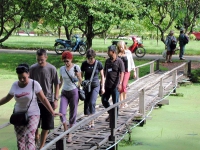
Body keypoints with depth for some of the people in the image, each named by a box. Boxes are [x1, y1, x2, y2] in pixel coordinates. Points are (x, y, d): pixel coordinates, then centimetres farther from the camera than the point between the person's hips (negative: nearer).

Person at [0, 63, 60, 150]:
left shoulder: (34, 84, -11)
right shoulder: (15, 85, 0)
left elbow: (43, 99, -7)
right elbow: (7, 98, 15)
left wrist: (52, 112, -9)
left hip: (32, 115, -4)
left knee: (29, 138, -19)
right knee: (20, 140, 4)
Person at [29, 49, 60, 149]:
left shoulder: (52, 69, -8)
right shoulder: (32, 68, -4)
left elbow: (56, 85, -1)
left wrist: (56, 99, -6)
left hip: (48, 100, -1)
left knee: (46, 126, 4)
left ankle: (41, 146, 18)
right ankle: (36, 136, 37)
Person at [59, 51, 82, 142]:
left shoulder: (76, 67, -6)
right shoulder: (62, 69, 4)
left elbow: (80, 80, -2)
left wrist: (78, 75, -21)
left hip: (74, 92, -3)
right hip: (64, 92, 3)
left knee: (73, 113, 2)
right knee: (61, 112, -13)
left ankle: (70, 134, 13)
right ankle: (65, 130, 7)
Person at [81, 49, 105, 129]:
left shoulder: (98, 64, -7)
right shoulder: (84, 64, -3)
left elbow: (102, 76, 2)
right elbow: (81, 75, 7)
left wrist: (102, 87, 0)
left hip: (95, 86, -3)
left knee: (92, 103, -16)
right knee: (86, 104, 2)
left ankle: (92, 122, -6)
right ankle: (89, 122, 14)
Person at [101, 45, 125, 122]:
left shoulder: (119, 61, -9)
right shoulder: (107, 61, 9)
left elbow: (122, 73, -13)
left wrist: (120, 84, -21)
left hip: (115, 85, -6)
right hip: (107, 85, 6)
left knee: (115, 102, 2)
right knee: (104, 100, 10)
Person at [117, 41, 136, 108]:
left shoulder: (128, 52, 0)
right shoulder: (117, 53, 1)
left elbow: (132, 62, 7)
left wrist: (134, 71, 8)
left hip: (126, 71, -1)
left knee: (124, 85, -14)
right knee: (120, 86, 2)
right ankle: (122, 103, 8)